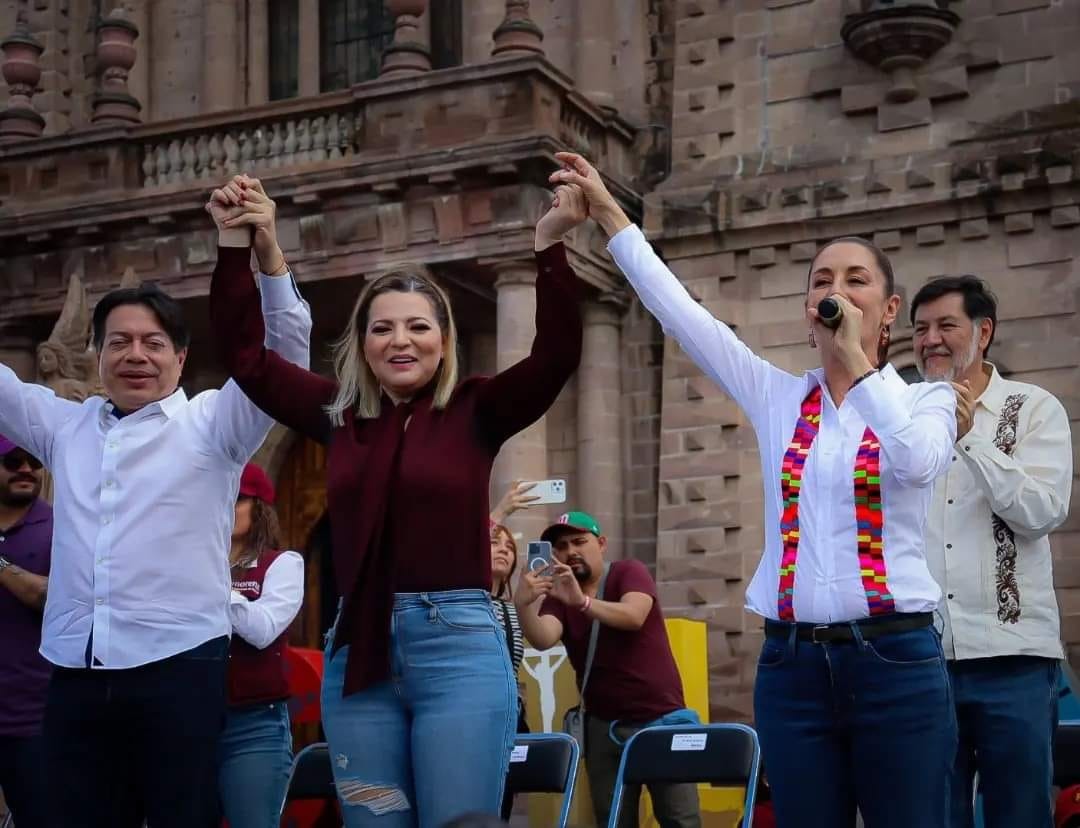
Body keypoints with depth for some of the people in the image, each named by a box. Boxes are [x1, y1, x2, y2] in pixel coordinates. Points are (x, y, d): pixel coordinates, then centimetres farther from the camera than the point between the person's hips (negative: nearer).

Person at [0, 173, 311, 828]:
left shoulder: (212, 425, 5)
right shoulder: (64, 427, 16)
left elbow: (286, 350, -6)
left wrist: (262, 248, -20)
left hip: (179, 669, -4)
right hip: (76, 675, 4)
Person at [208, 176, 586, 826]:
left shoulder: (475, 411, 2)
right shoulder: (338, 414, 10)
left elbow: (557, 354, -11)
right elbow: (247, 353, 12)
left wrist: (550, 244, -20)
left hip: (459, 646, -3)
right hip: (358, 649, 4)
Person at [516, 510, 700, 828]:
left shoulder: (630, 572, -4)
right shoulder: (557, 595, 4)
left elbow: (634, 617, -26)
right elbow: (543, 639, -18)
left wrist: (583, 601, -42)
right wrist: (524, 606, -39)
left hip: (661, 718, -3)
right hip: (604, 726, 3)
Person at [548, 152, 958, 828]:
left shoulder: (925, 399, 3)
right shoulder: (778, 398, 10)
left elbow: (918, 462, -20)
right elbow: (679, 310, 7)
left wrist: (857, 359, -13)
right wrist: (609, 214, 5)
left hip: (895, 660, -3)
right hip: (792, 662, 3)